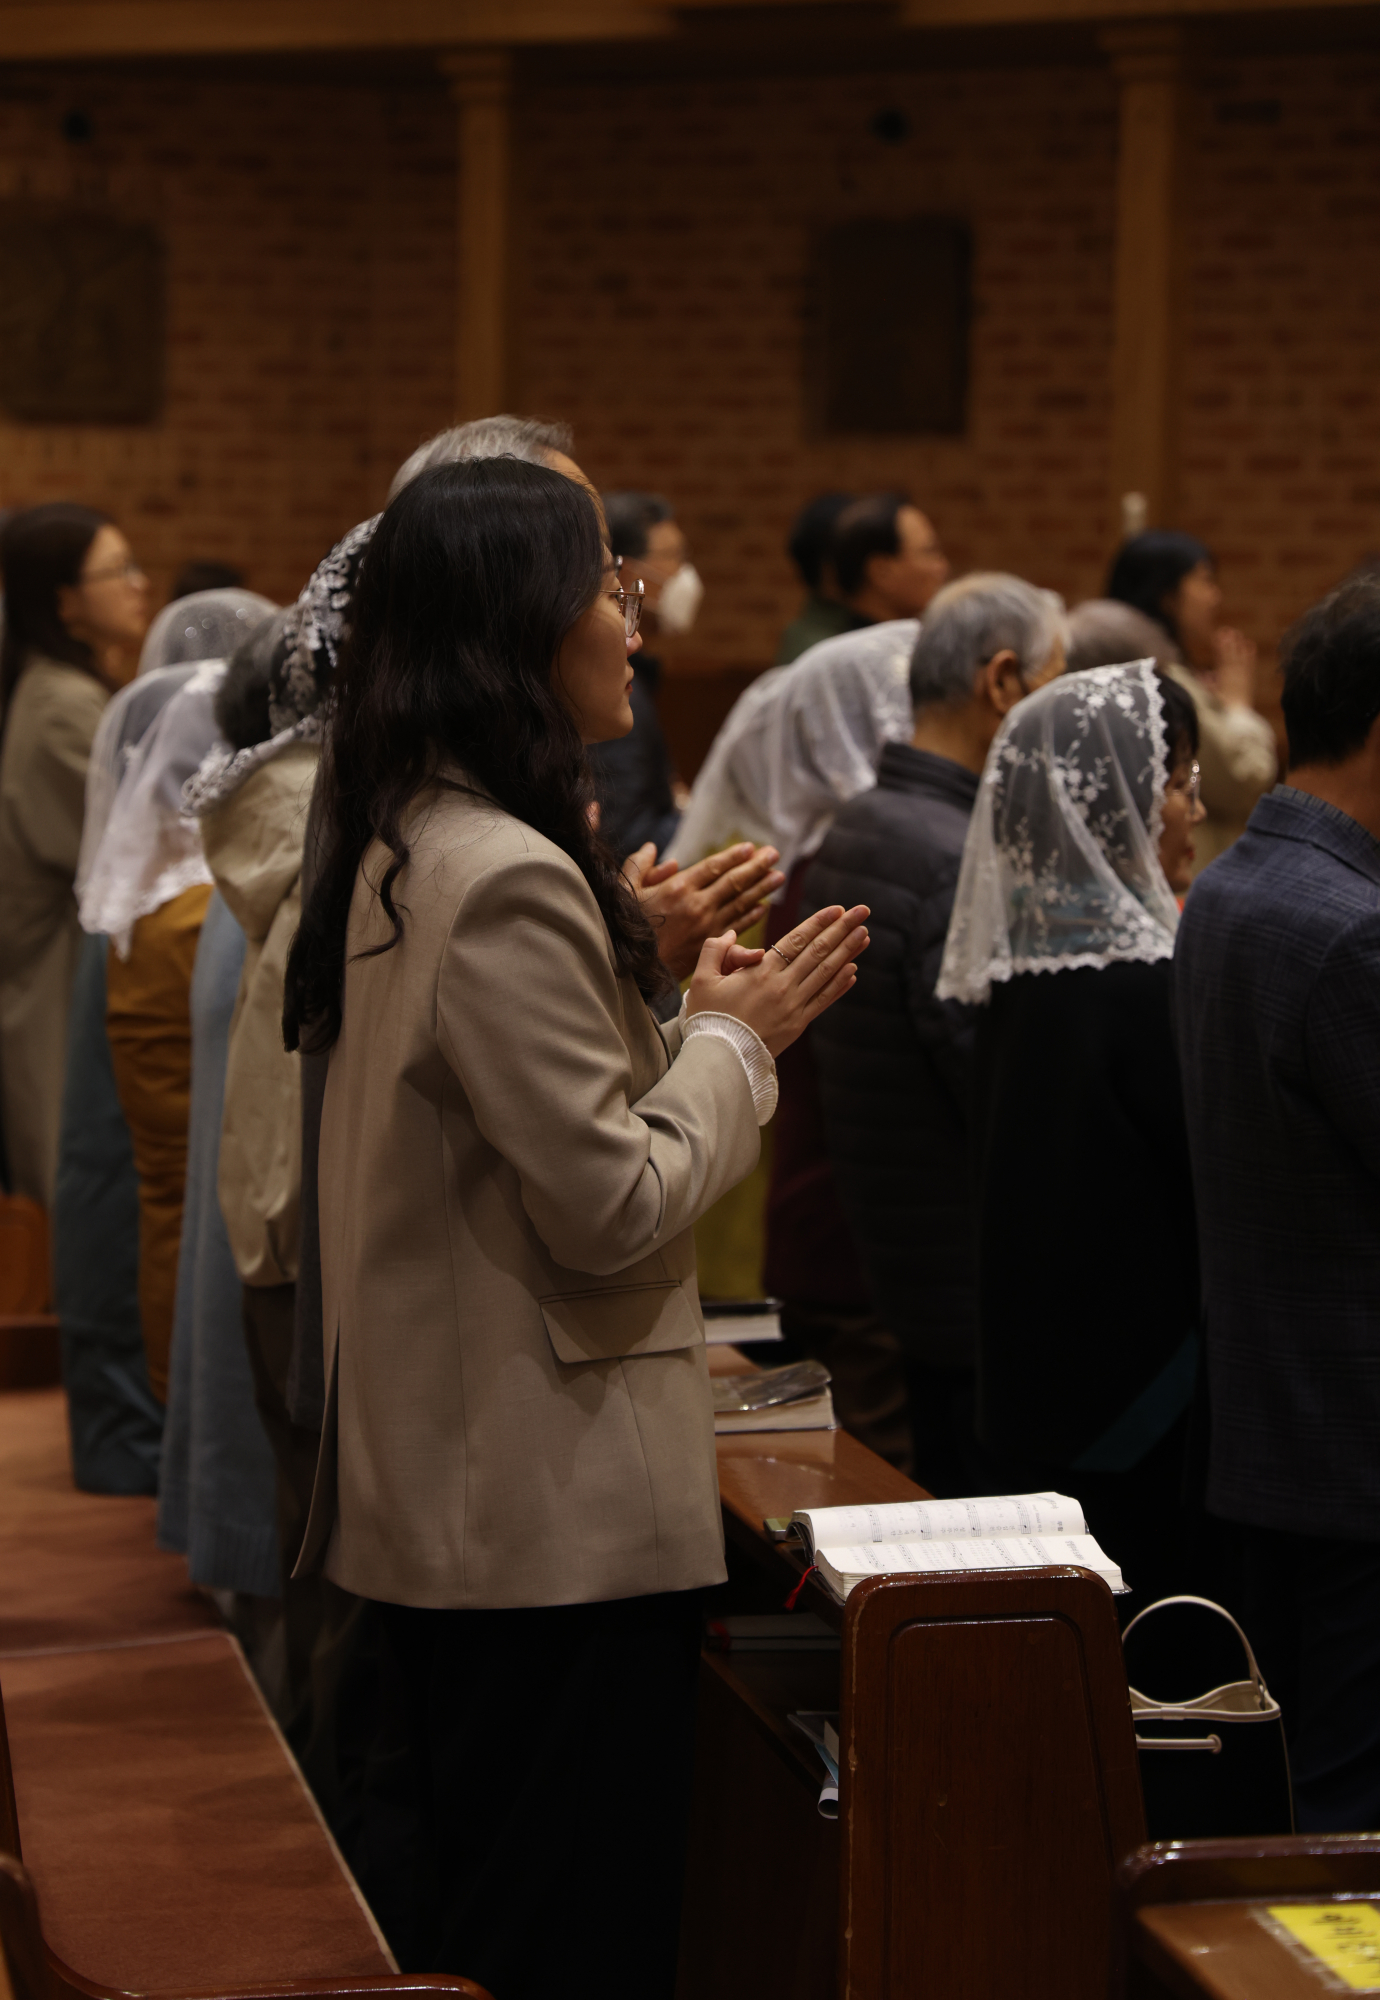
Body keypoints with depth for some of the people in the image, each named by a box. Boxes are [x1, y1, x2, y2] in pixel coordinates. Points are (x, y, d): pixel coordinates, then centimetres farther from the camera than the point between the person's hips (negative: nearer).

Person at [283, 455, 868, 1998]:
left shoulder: (411, 846, 10)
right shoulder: (508, 881, -21)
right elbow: (613, 1205, -20)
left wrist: (699, 1015, 10)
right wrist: (733, 1038, -6)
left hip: (451, 1503, 10)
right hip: (558, 1520, -10)